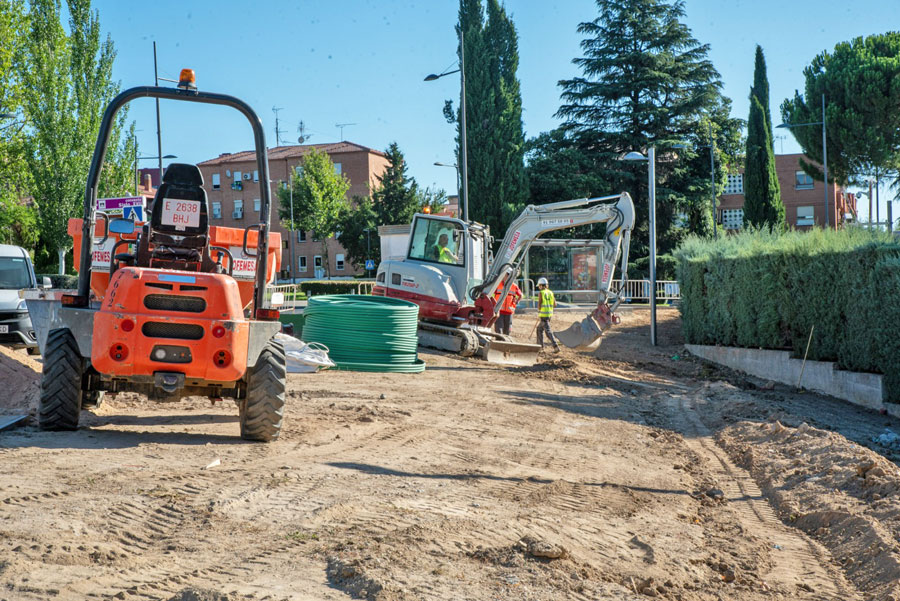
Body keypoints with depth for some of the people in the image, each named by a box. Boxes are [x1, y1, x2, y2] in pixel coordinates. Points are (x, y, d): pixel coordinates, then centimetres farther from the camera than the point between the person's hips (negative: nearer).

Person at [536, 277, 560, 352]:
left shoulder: (540, 293, -9)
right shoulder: (550, 292, 8)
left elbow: (539, 304, -12)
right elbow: (555, 304, 9)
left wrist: (538, 311, 7)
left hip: (543, 314, -7)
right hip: (550, 313, 7)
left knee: (548, 331, -9)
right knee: (539, 328, 23)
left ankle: (556, 347, -20)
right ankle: (540, 345, 27)